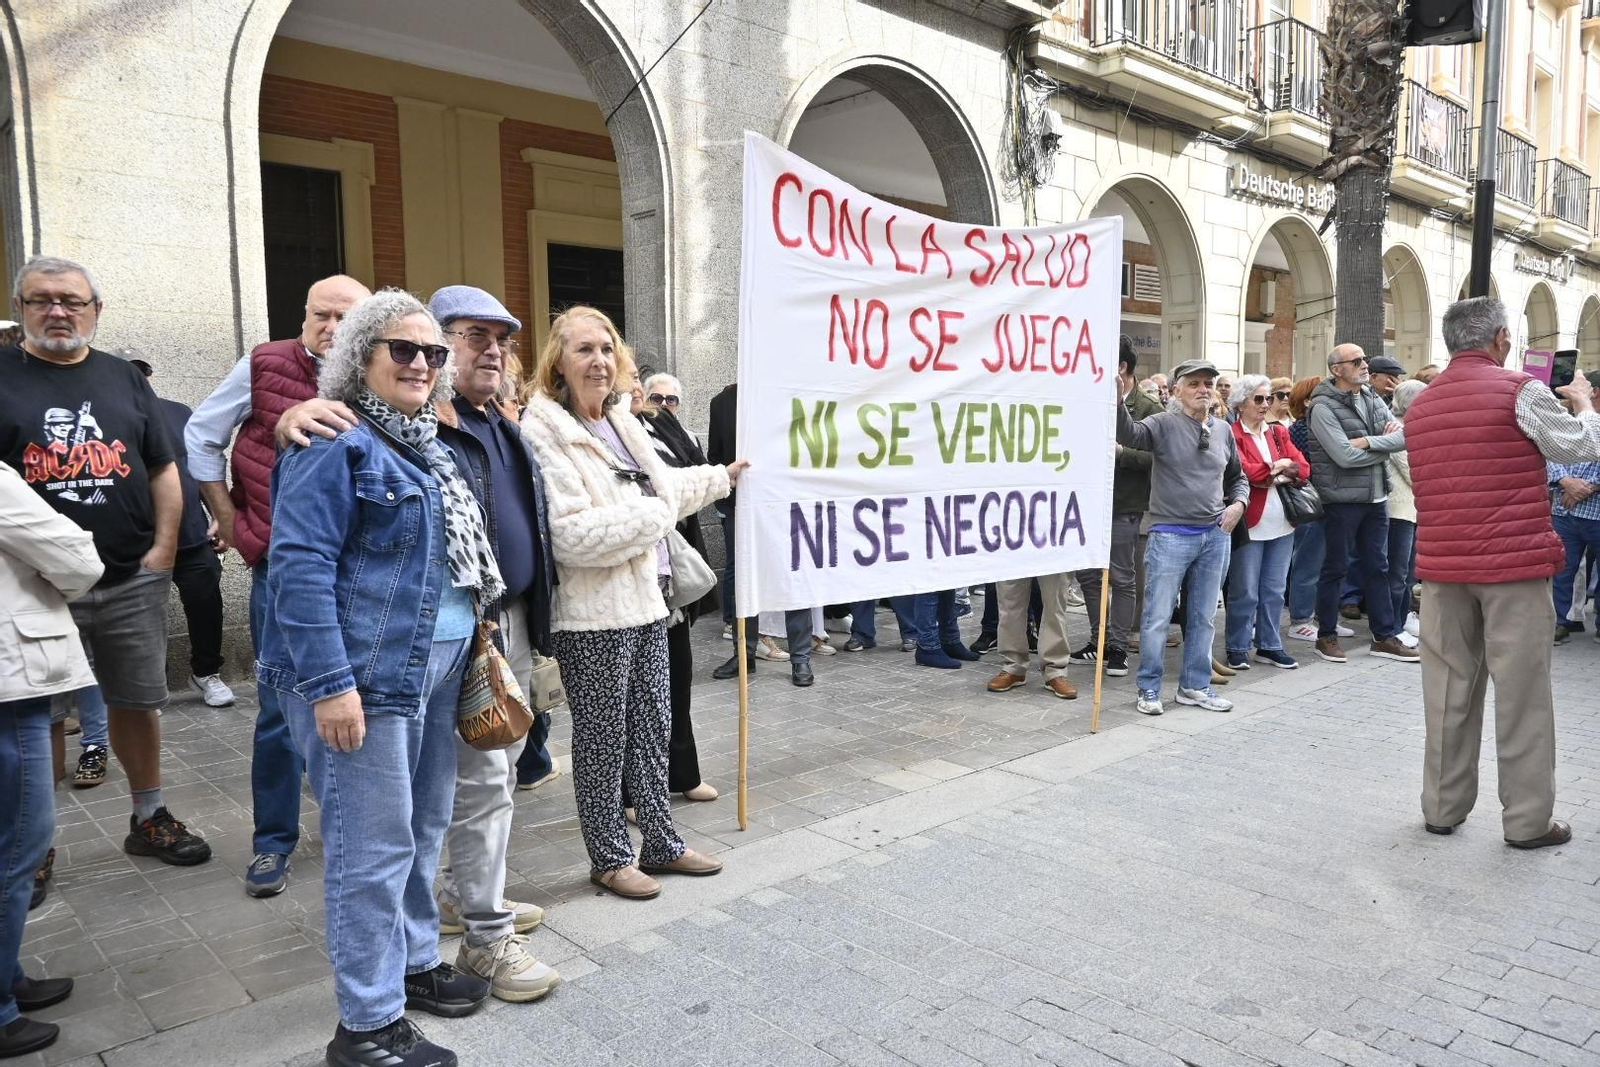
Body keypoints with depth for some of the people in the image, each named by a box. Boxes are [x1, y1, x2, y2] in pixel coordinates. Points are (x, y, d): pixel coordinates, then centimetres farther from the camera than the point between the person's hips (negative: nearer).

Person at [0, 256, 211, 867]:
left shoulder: (123, 379, 11)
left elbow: (163, 469, 12)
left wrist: (163, 547, 2)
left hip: (131, 581, 3)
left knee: (137, 702, 12)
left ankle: (149, 819, 26)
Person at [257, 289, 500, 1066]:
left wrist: (475, 645, 19)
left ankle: (414, 963, 35)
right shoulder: (336, 444, -12)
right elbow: (299, 566, -19)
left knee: (425, 827, 18)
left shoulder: (427, 445, 16)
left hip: (433, 669, 9)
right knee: (373, 846, -1)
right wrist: (330, 683, -23)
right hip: (363, 674, -9)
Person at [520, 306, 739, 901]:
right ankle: (609, 858, 24)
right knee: (603, 740, 7)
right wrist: (652, 515, -16)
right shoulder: (543, 430, -15)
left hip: (646, 603, 8)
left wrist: (723, 476, 39)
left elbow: (664, 485, 30)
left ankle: (660, 844, 32)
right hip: (593, 615, -8)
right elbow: (570, 534, -25)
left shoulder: (619, 423, 13)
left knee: (653, 730, 17)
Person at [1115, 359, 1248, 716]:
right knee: (1158, 618, 0)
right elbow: (1128, 435, -27)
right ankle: (1149, 689, 15)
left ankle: (1194, 686, 27)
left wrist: (1238, 503, 4)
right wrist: (1117, 400, -43)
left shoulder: (1224, 430, 10)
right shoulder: (1164, 424, -6)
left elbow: (1238, 477, 23)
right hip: (1171, 535, -5)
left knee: (1204, 617, 14)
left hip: (1215, 535, 5)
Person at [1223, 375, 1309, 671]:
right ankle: (1237, 649, 10)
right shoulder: (1232, 434, -6)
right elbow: (1242, 471, -19)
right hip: (1249, 523, -6)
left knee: (1274, 590, 12)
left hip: (1281, 523, 6)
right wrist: (1277, 467, -5)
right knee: (1245, 591, -1)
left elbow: (1303, 469, 7)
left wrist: (1278, 474, -11)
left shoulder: (1279, 433, 16)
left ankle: (1269, 646, 22)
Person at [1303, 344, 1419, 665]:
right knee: (1335, 568, 4)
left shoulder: (1373, 399, 10)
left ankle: (1384, 637, 21)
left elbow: (1406, 435, -1)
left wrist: (1369, 441, -16)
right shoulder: (1323, 407, -12)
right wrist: (1386, 448, -7)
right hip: (1342, 499, -7)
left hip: (1376, 497, 7)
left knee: (1377, 567, 12)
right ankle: (1326, 636, 16)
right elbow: (1345, 456, -21)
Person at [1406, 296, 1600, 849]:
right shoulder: (1522, 390, -7)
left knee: (1449, 689, 11)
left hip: (1442, 567, 5)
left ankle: (1442, 808, 19)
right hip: (1515, 563, -5)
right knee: (1521, 693, 4)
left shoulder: (1420, 404, 10)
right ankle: (1527, 820, 12)